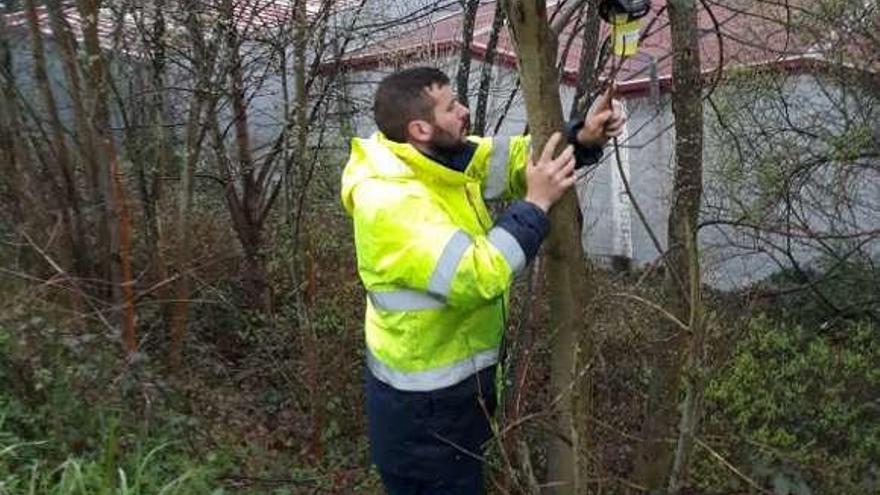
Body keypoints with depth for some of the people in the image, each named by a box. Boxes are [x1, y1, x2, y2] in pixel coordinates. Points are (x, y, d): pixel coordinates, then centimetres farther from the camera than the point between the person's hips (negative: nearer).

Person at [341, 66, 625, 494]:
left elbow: (517, 157, 4)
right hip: (422, 404, -9)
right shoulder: (388, 204, -30)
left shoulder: (443, 157, -3)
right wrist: (536, 204, -28)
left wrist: (585, 138, -13)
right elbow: (475, 277, -37)